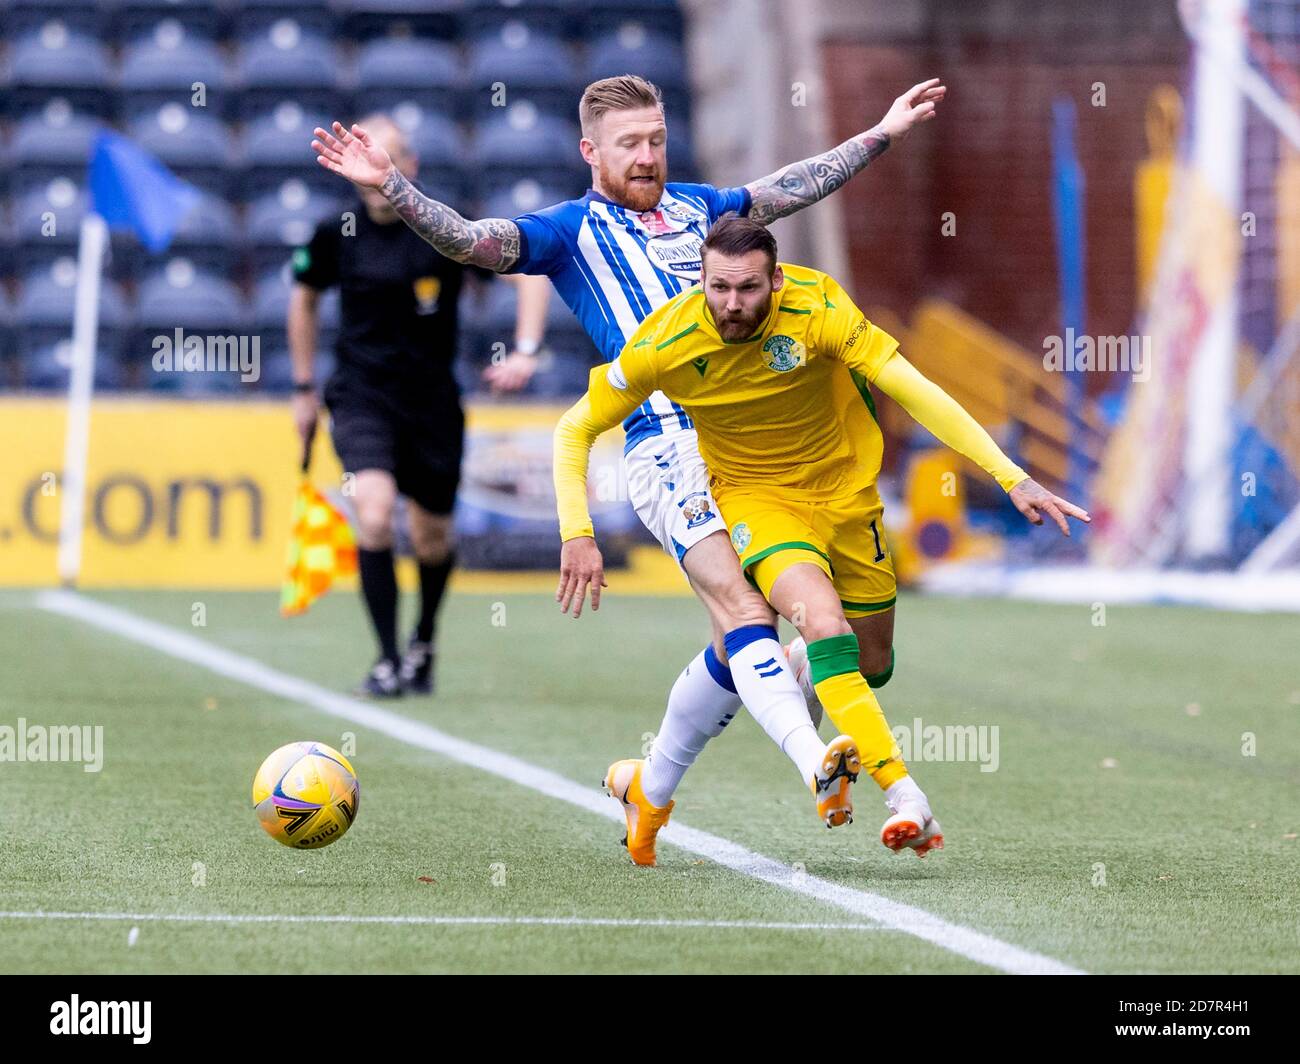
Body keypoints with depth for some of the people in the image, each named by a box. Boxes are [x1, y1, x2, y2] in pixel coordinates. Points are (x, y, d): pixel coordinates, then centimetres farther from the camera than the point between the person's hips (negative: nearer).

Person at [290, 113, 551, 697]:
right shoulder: (336, 234, -3)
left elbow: (532, 272, -8)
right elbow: (304, 299, 16)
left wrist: (524, 352, -21)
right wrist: (304, 387, 17)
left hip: (431, 401, 0)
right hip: (361, 394, 0)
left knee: (432, 539, 10)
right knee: (374, 511, -23)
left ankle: (423, 643, 41)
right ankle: (387, 661, -16)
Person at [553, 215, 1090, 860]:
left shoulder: (815, 306, -25)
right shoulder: (665, 344, -22)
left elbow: (913, 389, -27)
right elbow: (575, 430, -9)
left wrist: (1011, 477, -32)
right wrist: (576, 534, -18)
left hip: (844, 489, 2)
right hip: (754, 497, -2)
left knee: (869, 665, 10)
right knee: (825, 624, -29)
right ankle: (904, 796, -31)